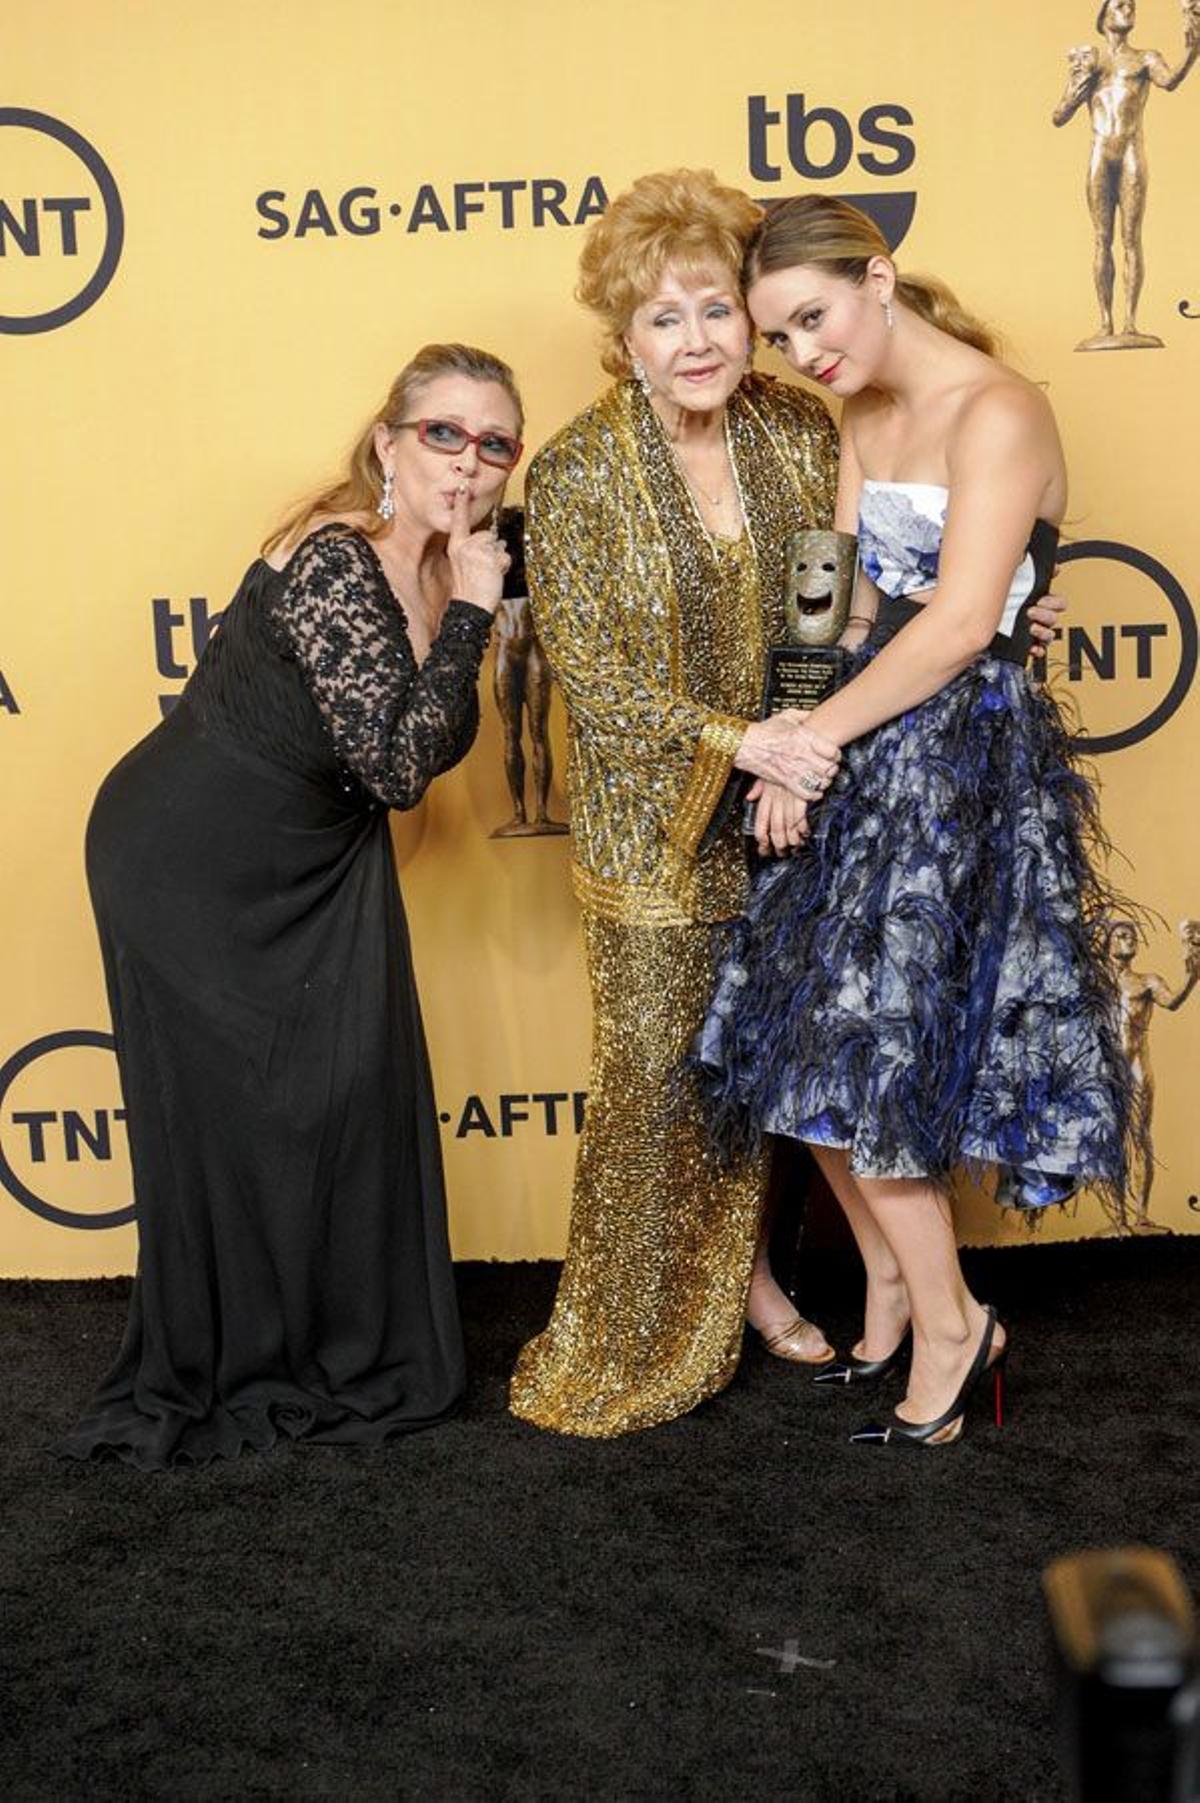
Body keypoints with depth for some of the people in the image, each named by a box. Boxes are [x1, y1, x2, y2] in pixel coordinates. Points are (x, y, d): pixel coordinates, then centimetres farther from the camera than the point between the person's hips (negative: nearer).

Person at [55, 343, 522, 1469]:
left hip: (318, 863, 8)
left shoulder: (439, 561, -2)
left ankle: (349, 1355, 26)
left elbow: (437, 747, 2)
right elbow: (397, 767, -29)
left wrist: (469, 601, -9)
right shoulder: (333, 562, -27)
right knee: (227, 1117, 4)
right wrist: (467, 613, -27)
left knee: (355, 1093, 8)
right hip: (191, 868, -7)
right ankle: (209, 1380, 24)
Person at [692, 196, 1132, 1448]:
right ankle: (888, 1282, 28)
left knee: (857, 1058, -6)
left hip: (962, 757, -8)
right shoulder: (864, 419, 12)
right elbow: (846, 604, 8)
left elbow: (961, 622, -20)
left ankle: (950, 1322, 13)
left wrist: (818, 732, -13)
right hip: (866, 743, 8)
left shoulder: (998, 413, -14)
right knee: (815, 1046, 10)